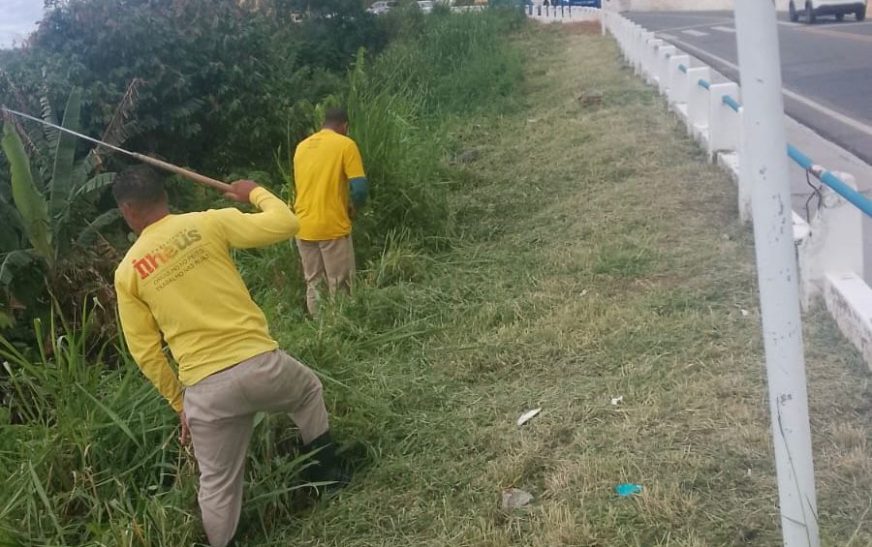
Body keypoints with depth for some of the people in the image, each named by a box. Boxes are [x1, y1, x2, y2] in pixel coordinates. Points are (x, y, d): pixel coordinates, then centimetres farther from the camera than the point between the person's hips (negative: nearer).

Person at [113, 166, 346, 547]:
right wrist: (255, 193, 17)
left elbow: (146, 353, 5)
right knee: (309, 389, 35)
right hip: (260, 363, 0)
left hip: (206, 390, 0)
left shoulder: (127, 272, 3)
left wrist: (179, 403, 17)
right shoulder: (207, 223, -2)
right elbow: (285, 224, -2)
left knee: (218, 486, 19)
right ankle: (326, 471, 45)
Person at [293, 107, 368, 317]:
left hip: (304, 227, 6)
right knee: (339, 287, 3)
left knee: (313, 284, 13)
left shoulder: (302, 146, 12)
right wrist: (353, 208, 6)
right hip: (332, 227, -6)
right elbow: (360, 188, -13)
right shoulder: (345, 144, -6)